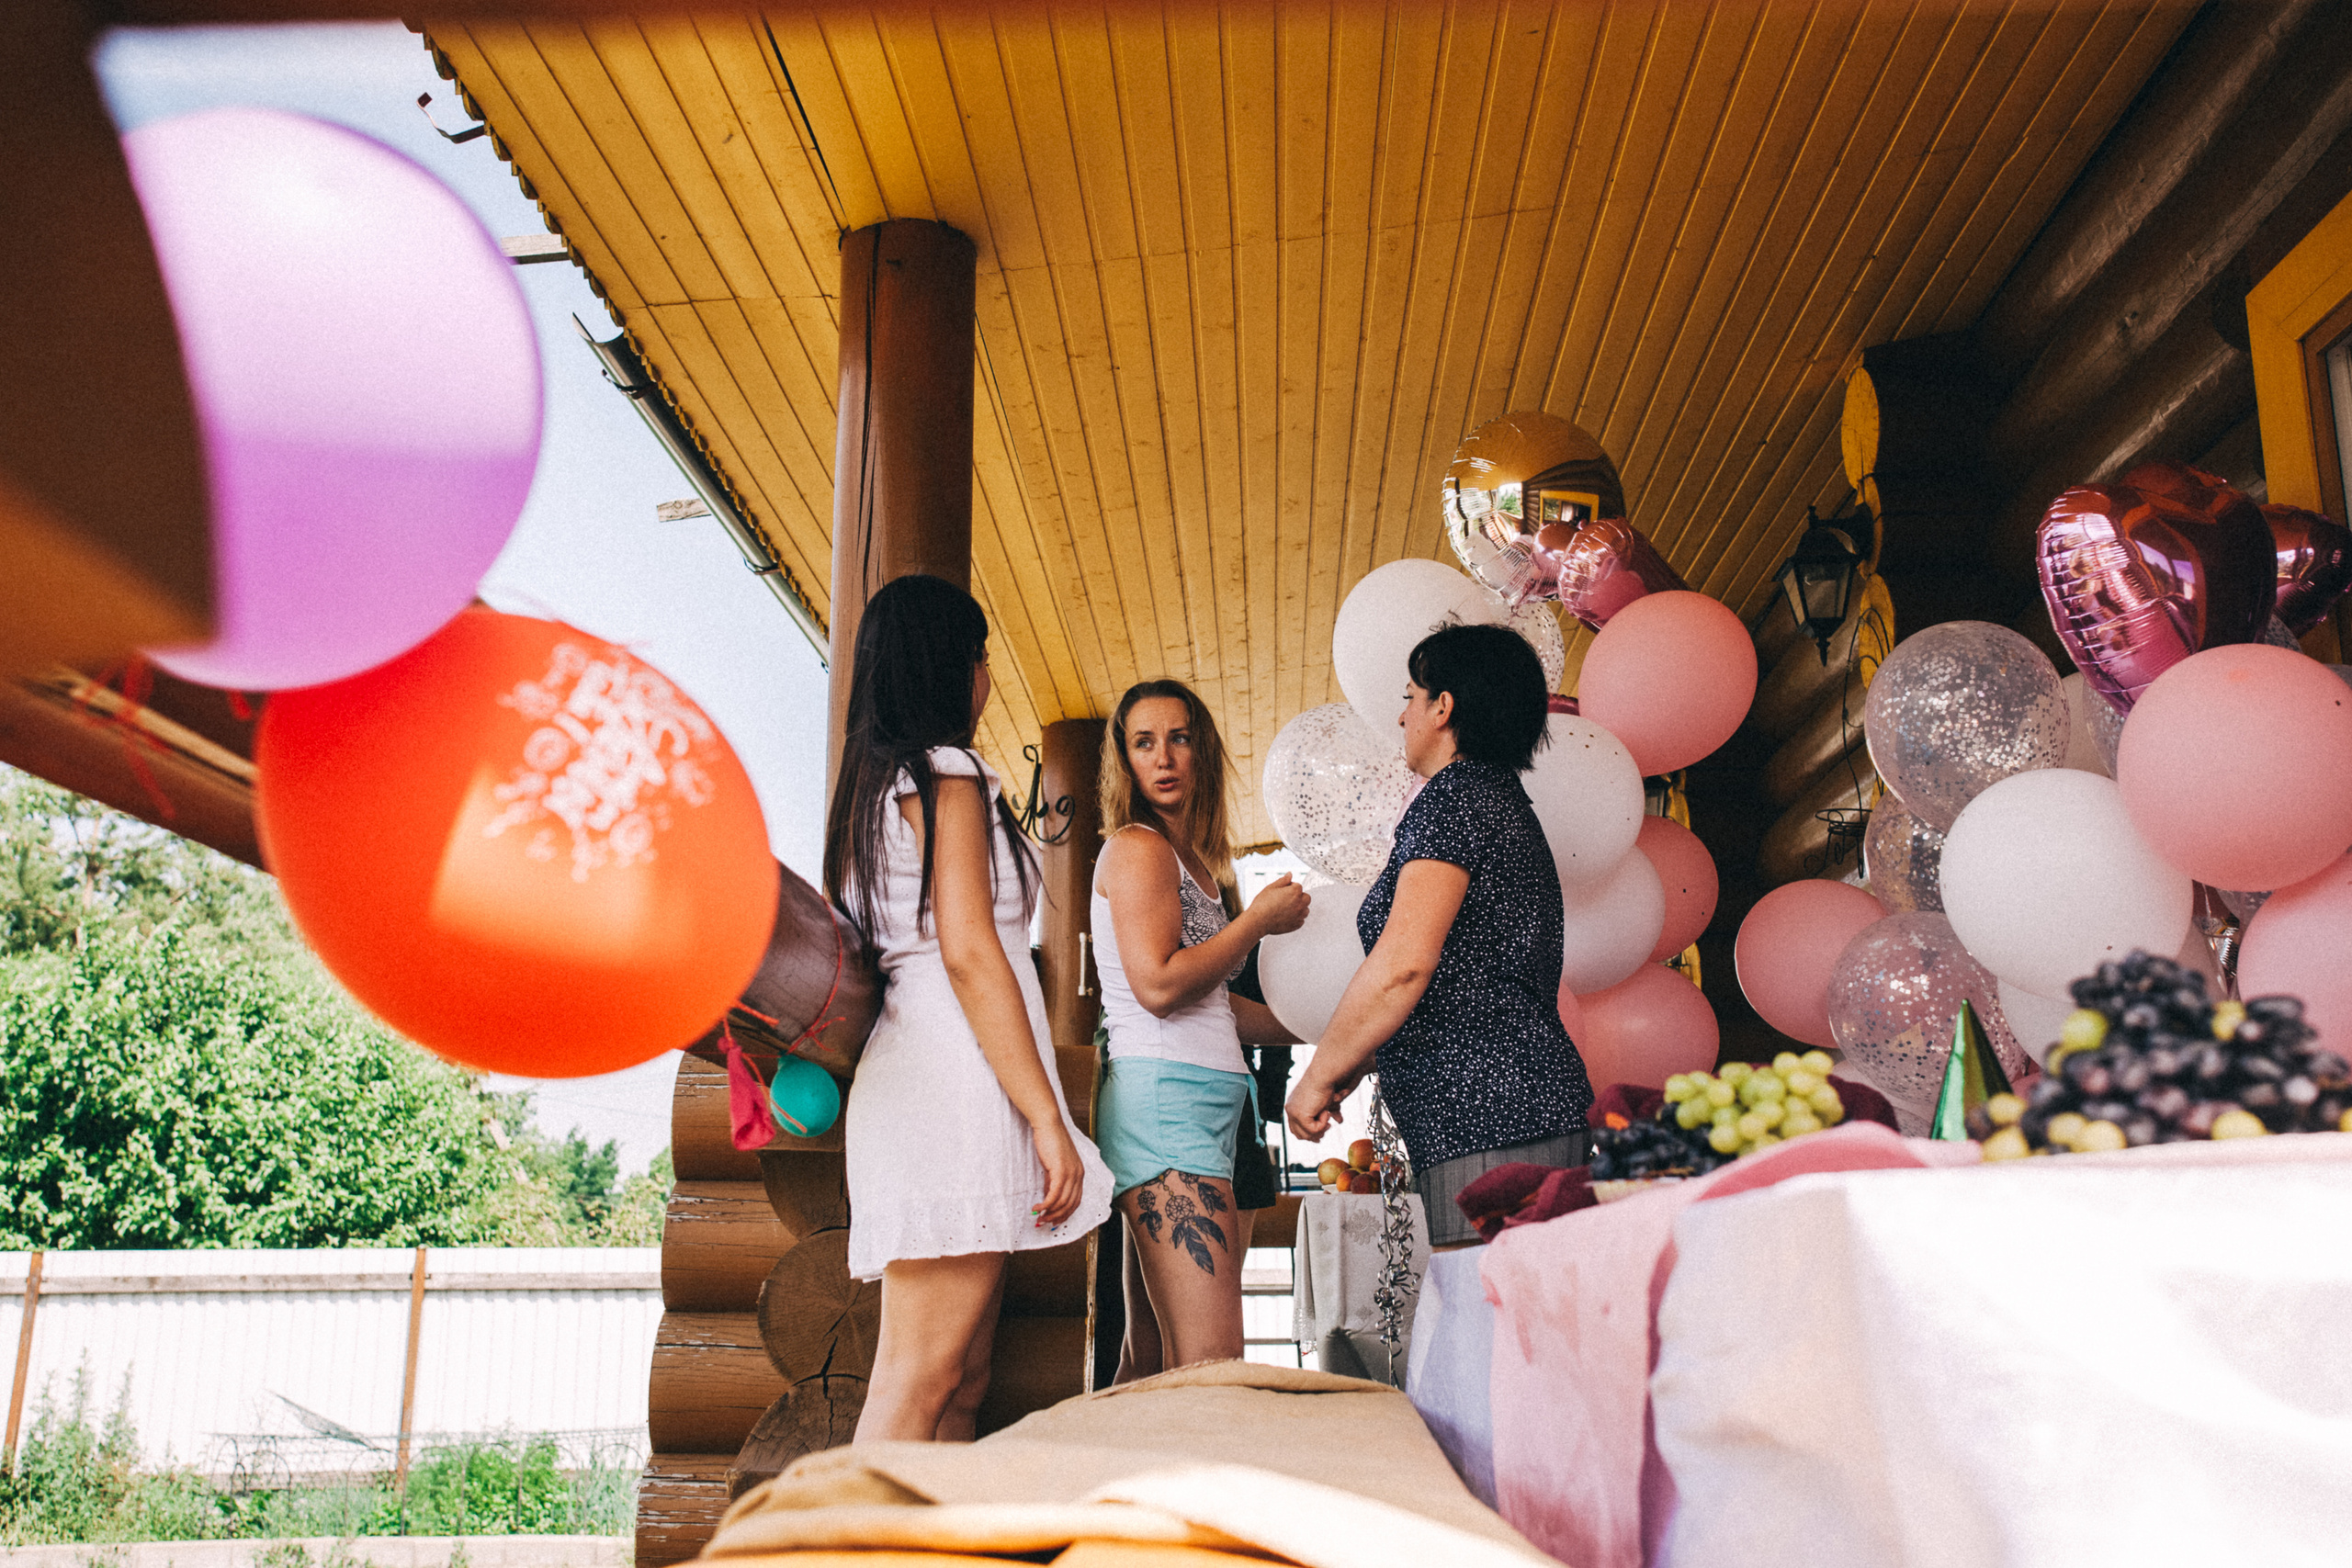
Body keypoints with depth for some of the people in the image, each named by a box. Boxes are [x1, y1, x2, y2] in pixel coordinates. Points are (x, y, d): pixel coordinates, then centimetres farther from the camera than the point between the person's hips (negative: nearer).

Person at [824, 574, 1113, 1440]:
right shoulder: (948, 776, -4)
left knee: (963, 1382, 7)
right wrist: (1047, 1118, -15)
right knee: (923, 1380, -11)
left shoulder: (867, 787, 23)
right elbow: (969, 953, -14)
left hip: (900, 1070, 9)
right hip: (958, 1082, -9)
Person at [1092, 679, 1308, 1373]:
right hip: (1163, 1093, -10)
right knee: (1211, 1367, -17)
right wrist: (1260, 919, -4)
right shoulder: (1138, 847, -3)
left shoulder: (1190, 859, 24)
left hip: (1207, 1104, 10)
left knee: (1154, 1360, 8)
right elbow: (1160, 985, -15)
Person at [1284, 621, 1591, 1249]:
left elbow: (1403, 964, -19)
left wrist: (1319, 1076, -8)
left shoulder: (1454, 794, -7)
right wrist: (1352, 1064, 26)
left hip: (1487, 1121, -10)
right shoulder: (1504, 801, 23)